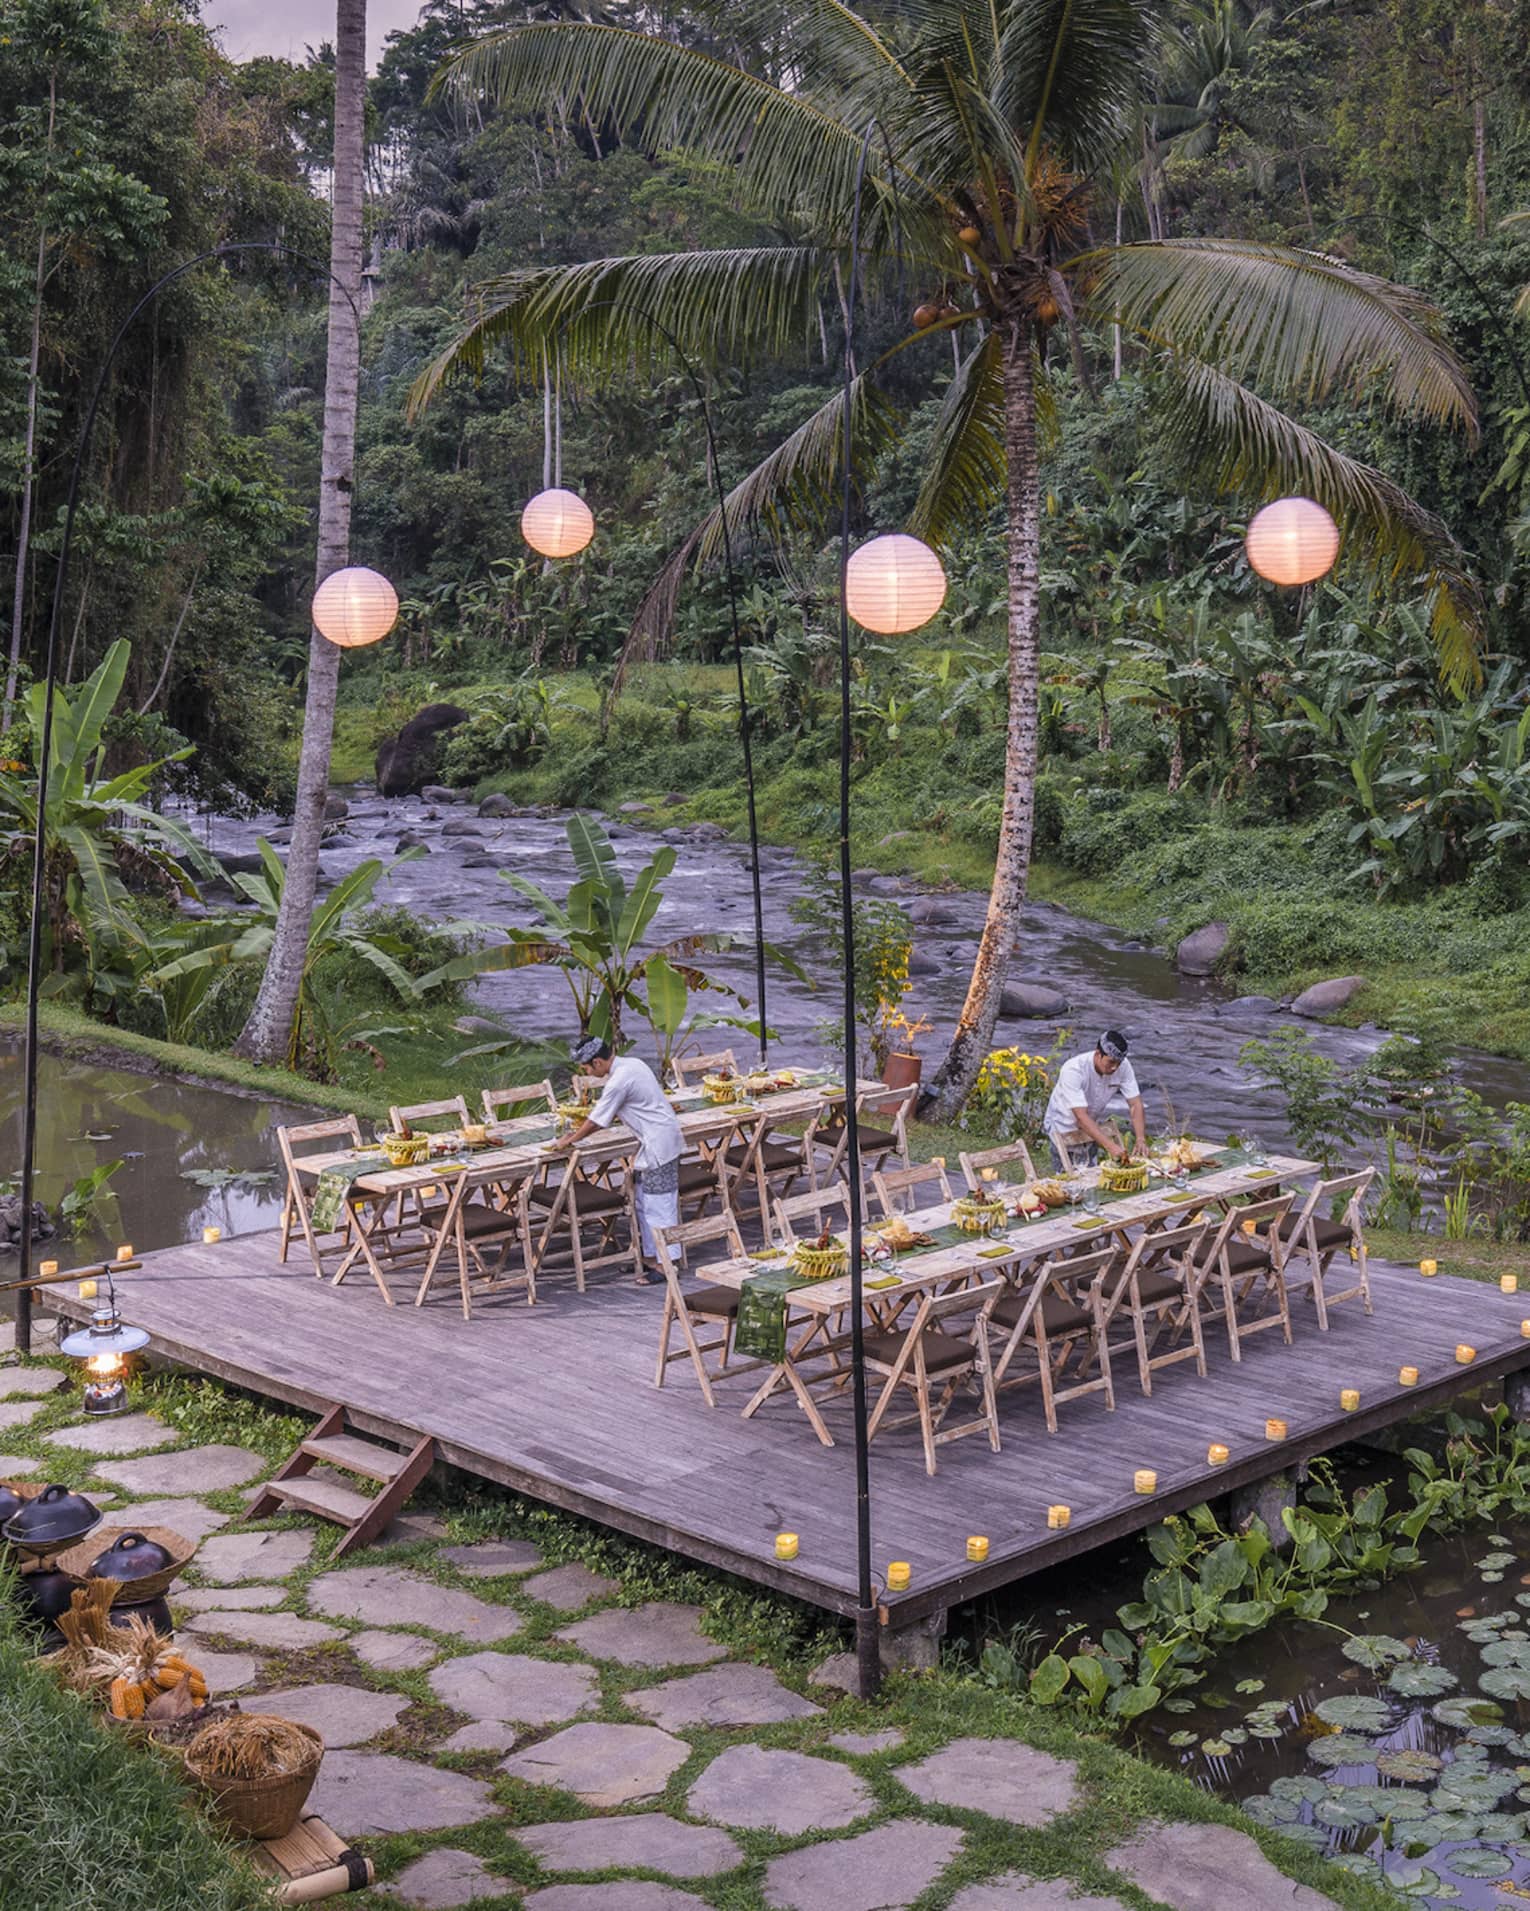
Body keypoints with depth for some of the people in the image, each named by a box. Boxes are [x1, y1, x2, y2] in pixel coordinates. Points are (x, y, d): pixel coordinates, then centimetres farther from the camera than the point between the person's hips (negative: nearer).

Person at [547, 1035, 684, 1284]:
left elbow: (596, 1120, -13)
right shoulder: (631, 1063, 9)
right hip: (653, 1143, 10)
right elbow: (612, 1115, 17)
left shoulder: (619, 1082, -21)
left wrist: (568, 1142, 0)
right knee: (643, 1203, 15)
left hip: (659, 1144, -10)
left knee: (658, 1205, -5)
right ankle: (651, 1255, 22)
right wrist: (579, 1133, 16)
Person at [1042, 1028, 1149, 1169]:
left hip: (1093, 1124, 5)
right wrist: (1111, 1146, -51)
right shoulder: (1073, 1070, -35)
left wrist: (1141, 1140, -35)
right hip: (1064, 1125, -5)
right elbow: (1081, 1117, -41)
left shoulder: (1122, 1066, -21)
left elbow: (1135, 1105, -18)